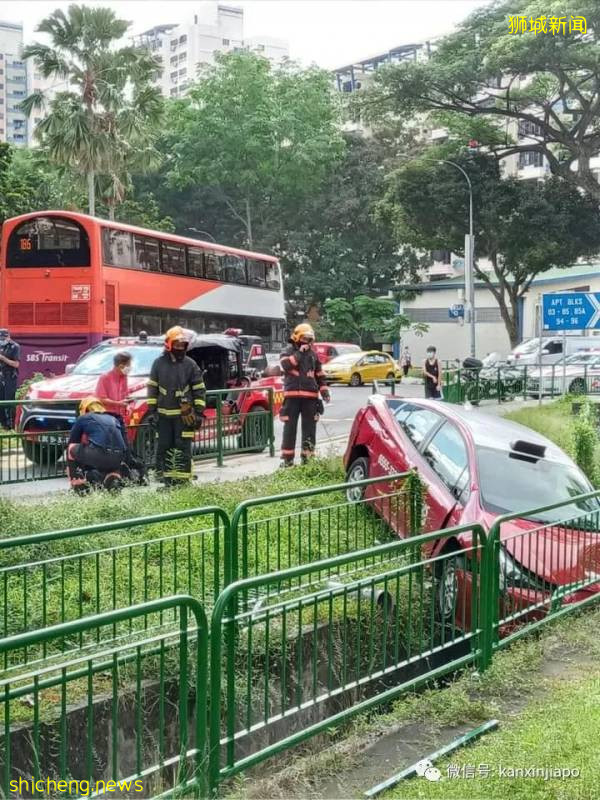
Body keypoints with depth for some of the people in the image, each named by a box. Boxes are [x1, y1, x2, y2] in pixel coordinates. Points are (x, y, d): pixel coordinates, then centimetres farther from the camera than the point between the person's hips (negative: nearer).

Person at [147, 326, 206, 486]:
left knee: (183, 447, -3)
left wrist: (199, 412, -2)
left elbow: (199, 390, 3)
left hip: (184, 414, -2)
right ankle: (166, 476, 13)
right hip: (164, 414, 2)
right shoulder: (159, 363, 6)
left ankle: (182, 478, 1)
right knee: (164, 446, 5)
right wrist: (152, 411, 4)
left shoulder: (190, 364, 2)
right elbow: (152, 388, 9)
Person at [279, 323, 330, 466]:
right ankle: (287, 458, 3)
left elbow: (320, 375, 18)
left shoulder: (313, 354, 16)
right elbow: (286, 365, -17)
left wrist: (324, 391, 9)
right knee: (290, 428, -2)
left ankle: (307, 457, 12)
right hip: (292, 396, -3)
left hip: (310, 397, 3)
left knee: (309, 428, 5)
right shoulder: (288, 352, 5)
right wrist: (299, 353, -15)